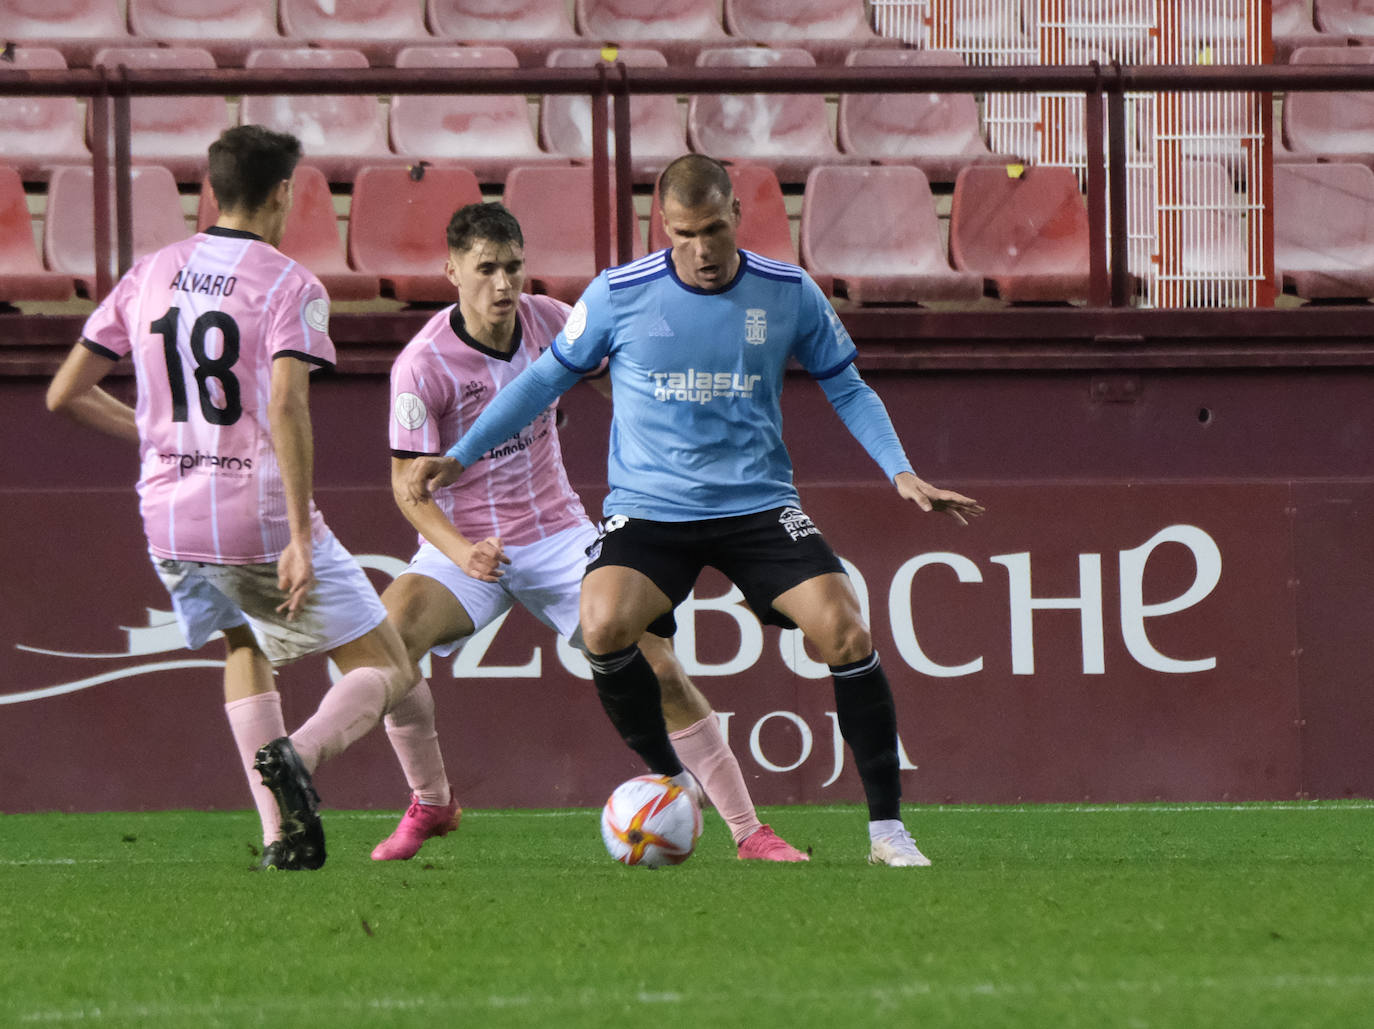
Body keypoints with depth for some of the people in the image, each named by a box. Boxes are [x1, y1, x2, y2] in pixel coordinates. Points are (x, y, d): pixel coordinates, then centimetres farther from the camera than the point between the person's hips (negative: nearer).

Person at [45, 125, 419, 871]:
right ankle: (297, 755, -25)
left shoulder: (147, 276, 9)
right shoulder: (289, 285, -7)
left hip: (167, 520, 5)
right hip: (259, 517, -5)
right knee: (388, 671, 7)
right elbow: (285, 407, -20)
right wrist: (300, 541, -23)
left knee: (243, 647, 31)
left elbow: (66, 395, 10)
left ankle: (278, 834, 13)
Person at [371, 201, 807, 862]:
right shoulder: (423, 365, -18)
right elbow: (409, 484, -16)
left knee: (659, 669, -10)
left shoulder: (548, 320, -5)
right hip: (465, 543, -3)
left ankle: (749, 832, 0)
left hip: (557, 535, 3)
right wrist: (461, 552, -33)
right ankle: (431, 805, -5)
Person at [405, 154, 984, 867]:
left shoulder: (789, 294, -1)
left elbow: (847, 388, 11)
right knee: (604, 626, -29)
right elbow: (547, 378, 9)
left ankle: (886, 828, -5)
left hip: (758, 506, 1)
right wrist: (459, 456, 6)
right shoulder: (618, 295, -4)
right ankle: (669, 785, -4)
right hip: (647, 508, -1)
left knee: (845, 633, -19)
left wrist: (901, 473, -2)